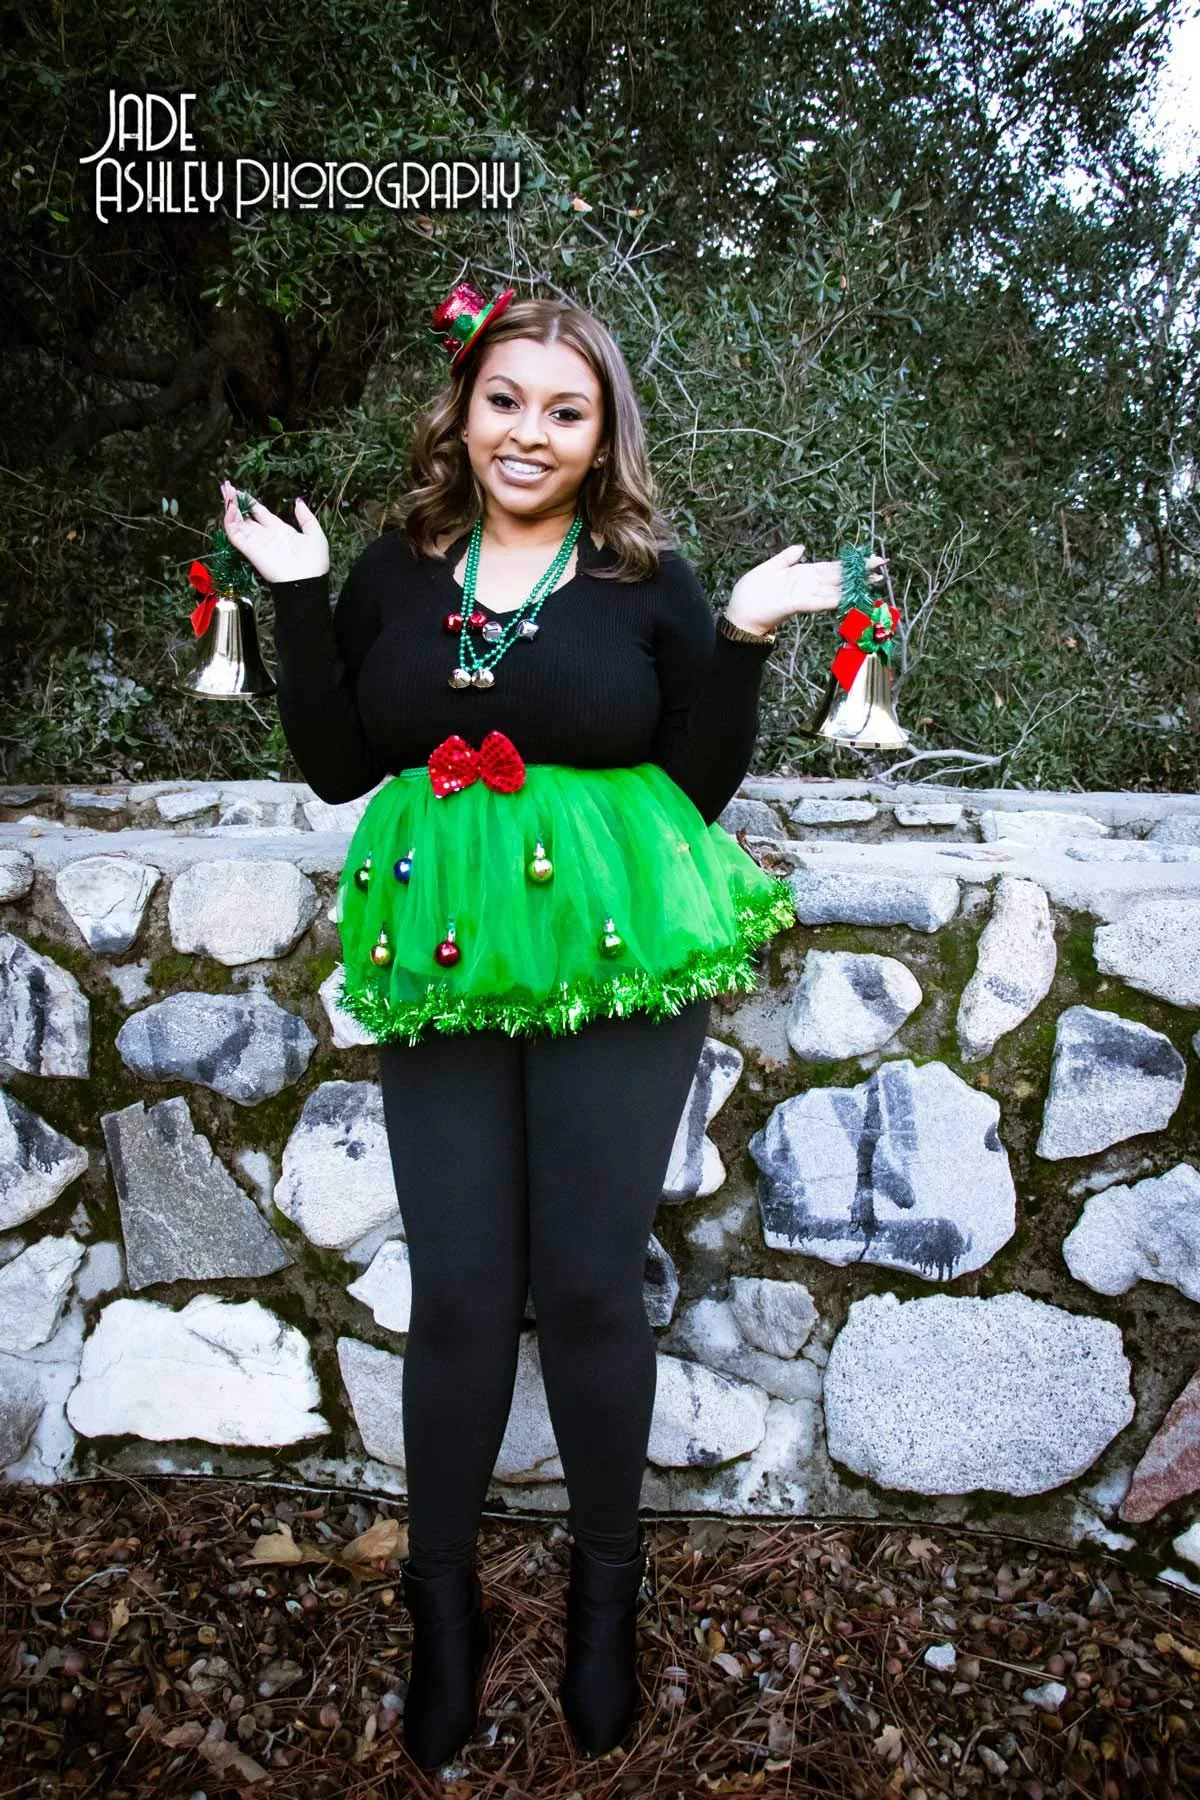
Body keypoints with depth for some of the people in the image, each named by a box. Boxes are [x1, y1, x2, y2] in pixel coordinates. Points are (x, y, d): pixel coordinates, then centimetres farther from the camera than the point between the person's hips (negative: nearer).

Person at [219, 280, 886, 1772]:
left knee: (590, 1284, 5)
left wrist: (744, 640, -9)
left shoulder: (648, 579, 3)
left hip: (619, 963, -1)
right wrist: (299, 602, 0)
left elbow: (705, 785, 2)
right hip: (440, 962, 2)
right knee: (458, 1290, 6)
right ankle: (443, 1598, 30)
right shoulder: (395, 569, 9)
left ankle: (607, 1585, 31)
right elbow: (336, 768, 7)